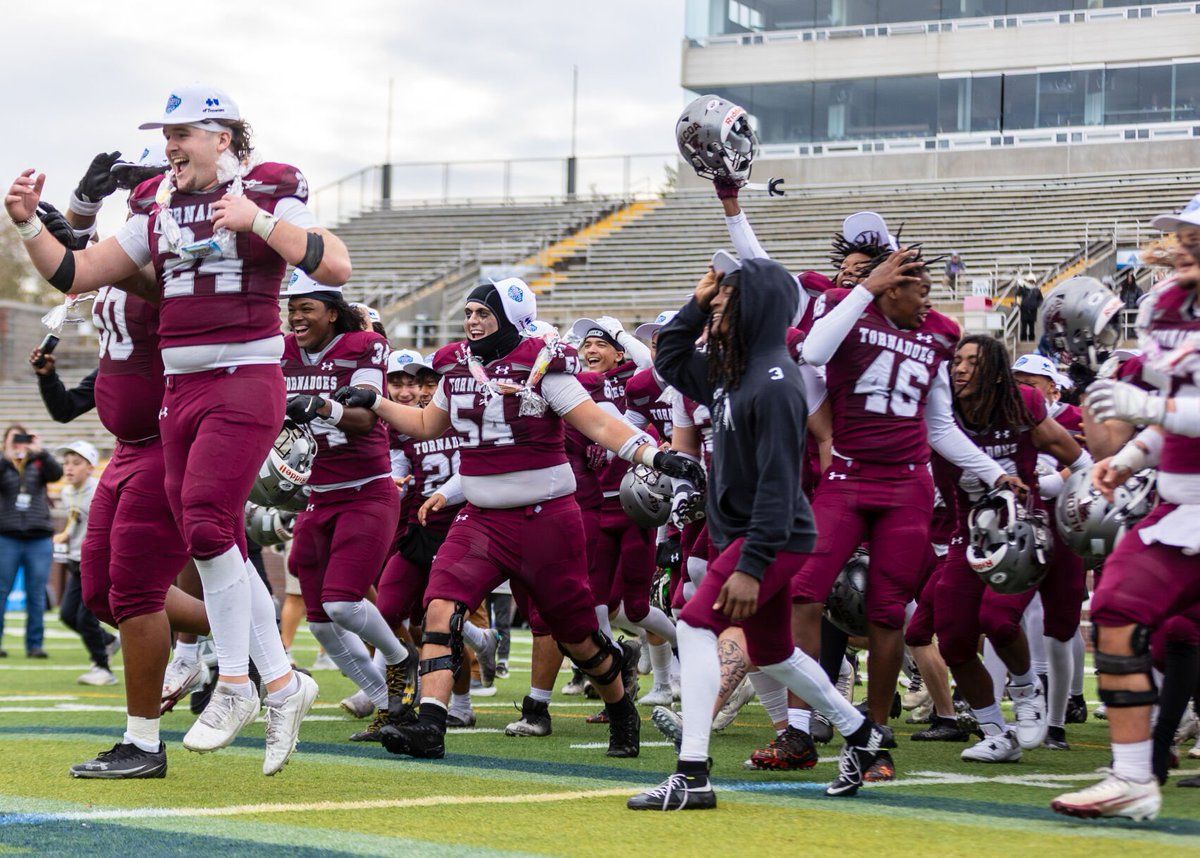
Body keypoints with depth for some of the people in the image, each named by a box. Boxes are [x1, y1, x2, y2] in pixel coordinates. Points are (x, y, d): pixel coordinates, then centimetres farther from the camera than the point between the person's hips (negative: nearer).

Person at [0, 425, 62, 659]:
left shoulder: (38, 464, 8)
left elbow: (56, 473, -9)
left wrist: (41, 452, -20)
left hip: (39, 539, 1)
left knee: (36, 596, 4)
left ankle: (34, 644, 9)